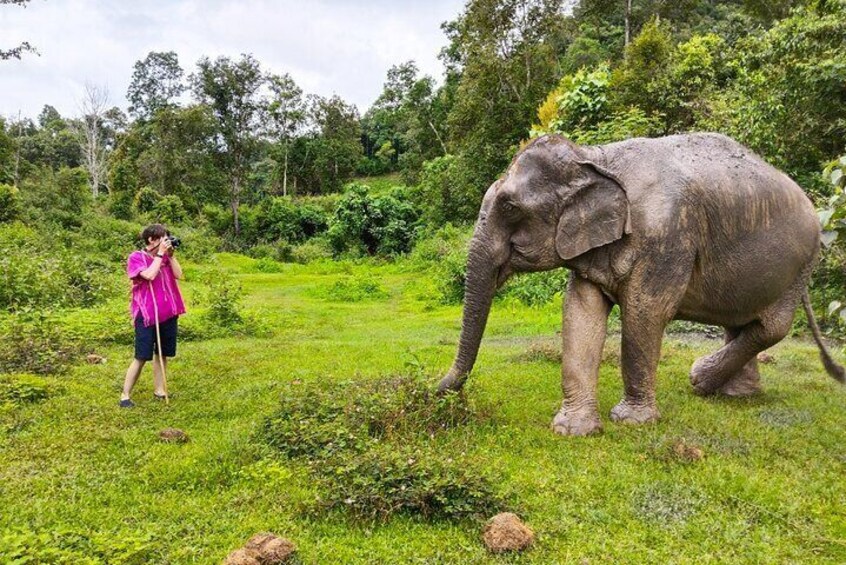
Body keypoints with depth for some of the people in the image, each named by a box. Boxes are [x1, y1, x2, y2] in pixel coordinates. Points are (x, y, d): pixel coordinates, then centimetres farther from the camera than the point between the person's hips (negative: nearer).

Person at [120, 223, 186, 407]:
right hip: (146, 315, -6)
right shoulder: (136, 257, -7)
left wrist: (170, 255, -5)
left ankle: (159, 390, 23)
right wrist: (160, 254, -15)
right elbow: (150, 275, -23)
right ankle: (125, 395, 4)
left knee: (162, 353, 12)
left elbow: (178, 274, -1)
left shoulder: (165, 257, 10)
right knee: (142, 356, -5)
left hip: (168, 313, 6)